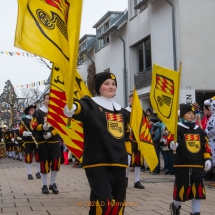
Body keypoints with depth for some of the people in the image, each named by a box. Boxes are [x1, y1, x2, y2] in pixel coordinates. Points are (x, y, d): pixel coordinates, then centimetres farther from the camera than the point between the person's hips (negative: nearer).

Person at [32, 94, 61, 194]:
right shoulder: (38, 112, 3)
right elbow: (34, 126, -3)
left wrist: (51, 133, -12)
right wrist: (42, 127, -22)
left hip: (55, 141, 2)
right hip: (42, 142, -2)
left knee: (56, 162, -2)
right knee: (44, 163, 0)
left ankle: (53, 183, 16)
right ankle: (44, 185, 12)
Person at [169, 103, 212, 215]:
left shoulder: (199, 130, 13)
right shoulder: (178, 128, -4)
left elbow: (205, 145, 16)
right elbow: (172, 139, -21)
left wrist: (207, 159, 7)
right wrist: (173, 144, -43)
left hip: (197, 165, 5)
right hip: (182, 164, -5)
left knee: (198, 189, 4)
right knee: (181, 188, -1)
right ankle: (175, 206, 29)